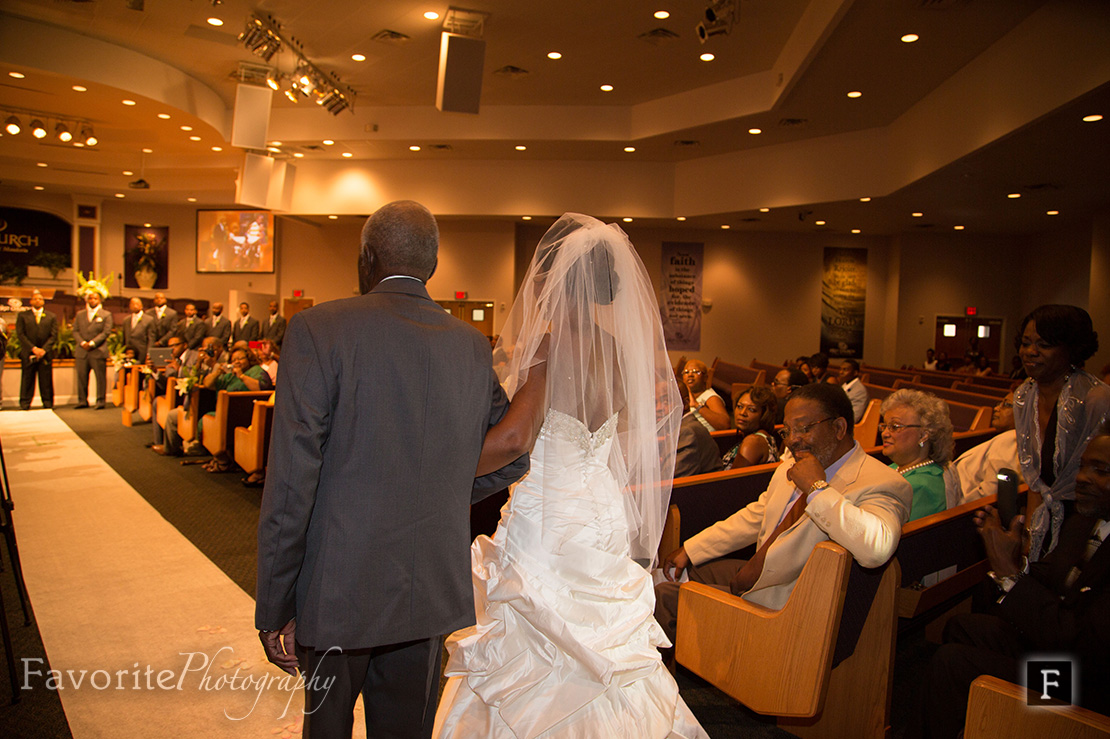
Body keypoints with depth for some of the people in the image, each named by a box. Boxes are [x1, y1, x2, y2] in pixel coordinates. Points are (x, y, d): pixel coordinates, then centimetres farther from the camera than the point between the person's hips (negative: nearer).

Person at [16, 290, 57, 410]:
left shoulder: (51, 317, 12)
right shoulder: (22, 316, 9)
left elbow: (54, 336, 4)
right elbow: (20, 335, 0)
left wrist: (44, 349, -9)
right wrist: (33, 348, -11)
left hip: (45, 354, 0)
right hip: (28, 354, 0)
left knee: (46, 381, 0)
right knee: (27, 380, 0)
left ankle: (48, 404, 4)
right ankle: (25, 404, 5)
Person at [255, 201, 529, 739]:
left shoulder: (317, 329, -12)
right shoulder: (472, 346, 1)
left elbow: (290, 486, -15)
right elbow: (512, 458, 9)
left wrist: (273, 609, -7)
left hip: (339, 593, -3)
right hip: (431, 597, 3)